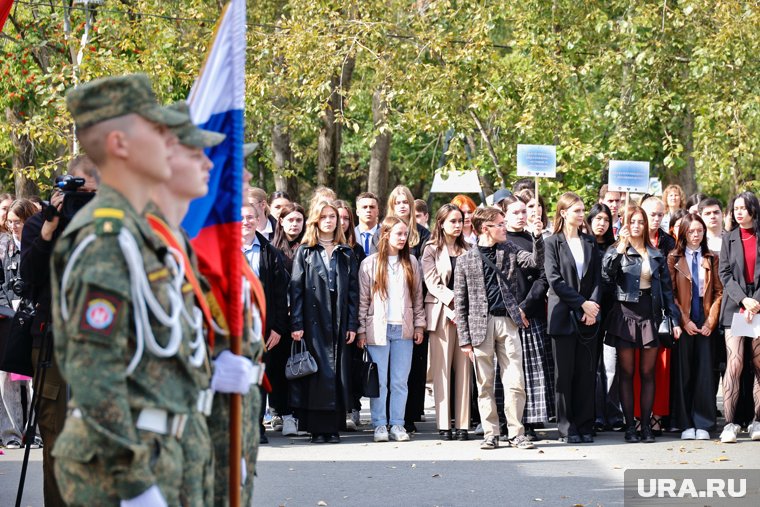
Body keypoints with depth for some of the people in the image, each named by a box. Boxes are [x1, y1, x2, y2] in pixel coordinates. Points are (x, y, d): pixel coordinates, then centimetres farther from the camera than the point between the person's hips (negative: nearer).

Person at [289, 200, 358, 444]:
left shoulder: (346, 254, 12)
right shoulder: (305, 252, 5)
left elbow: (353, 290, 9)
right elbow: (296, 289, 0)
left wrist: (352, 325, 0)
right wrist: (296, 324, -9)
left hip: (339, 322, 2)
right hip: (313, 321, -2)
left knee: (339, 372, 0)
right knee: (316, 372, -4)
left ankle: (334, 426, 4)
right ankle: (317, 429, -1)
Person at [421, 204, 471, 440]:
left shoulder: (468, 250, 15)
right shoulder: (432, 250, 5)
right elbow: (432, 283, -4)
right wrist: (454, 299, -15)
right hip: (442, 312, -3)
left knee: (463, 368, 1)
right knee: (442, 369, -4)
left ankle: (463, 424, 1)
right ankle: (444, 425, -3)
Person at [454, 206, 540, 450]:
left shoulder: (508, 251, 11)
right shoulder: (465, 260, 3)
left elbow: (537, 261, -2)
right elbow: (460, 302, 3)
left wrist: (538, 236, -16)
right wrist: (464, 338, -1)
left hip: (507, 322, 2)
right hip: (480, 325, -2)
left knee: (515, 382, -3)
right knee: (485, 384, 4)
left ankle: (516, 432, 5)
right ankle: (490, 434, 11)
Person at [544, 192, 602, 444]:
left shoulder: (590, 243, 14)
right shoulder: (552, 243, 1)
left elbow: (597, 279, 8)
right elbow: (555, 280, -7)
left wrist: (593, 306, -7)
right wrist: (582, 303, -12)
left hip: (588, 318, 4)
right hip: (563, 316, -4)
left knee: (587, 374, 3)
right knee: (565, 374, -1)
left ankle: (584, 427, 7)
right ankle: (567, 428, 4)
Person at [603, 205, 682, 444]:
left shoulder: (656, 255, 13)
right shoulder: (617, 251, 3)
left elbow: (666, 288, 13)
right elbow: (607, 274, -15)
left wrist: (674, 319, 7)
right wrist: (620, 249, -27)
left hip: (650, 315, 3)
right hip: (625, 314, -3)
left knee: (648, 373, 4)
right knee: (627, 373, 1)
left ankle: (646, 425, 8)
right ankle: (630, 426, 3)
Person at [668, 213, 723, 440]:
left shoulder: (711, 259, 8)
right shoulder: (674, 258, 3)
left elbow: (718, 291, 6)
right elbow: (670, 293, -1)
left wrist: (711, 320, -5)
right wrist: (684, 320, -8)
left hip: (705, 324, 1)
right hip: (683, 323, -1)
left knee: (704, 372, -1)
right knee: (683, 372, 1)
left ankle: (703, 424, 4)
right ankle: (685, 424, 6)